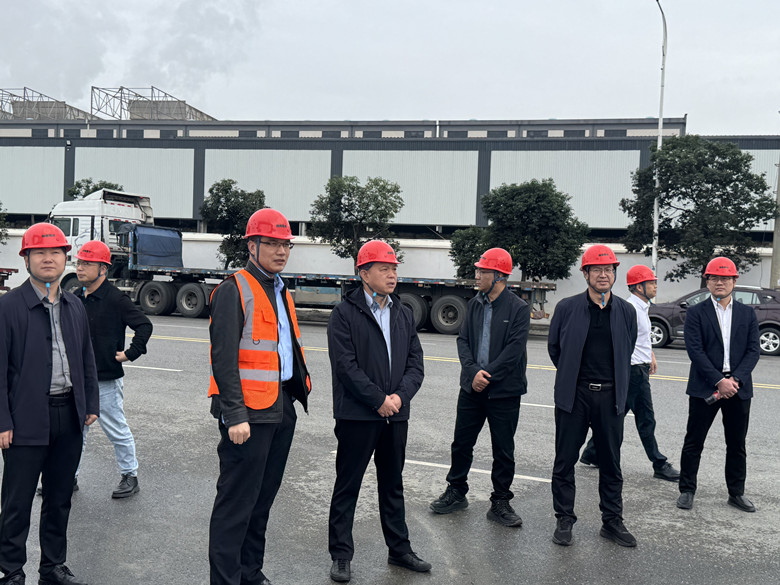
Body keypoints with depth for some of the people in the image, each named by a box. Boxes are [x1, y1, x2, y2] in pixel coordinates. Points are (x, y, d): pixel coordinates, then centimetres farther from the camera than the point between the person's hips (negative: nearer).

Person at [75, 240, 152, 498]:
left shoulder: (116, 299, -12)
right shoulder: (76, 298, 8)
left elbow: (144, 325, -12)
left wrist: (131, 353, -15)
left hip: (107, 381, -6)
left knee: (117, 431, 6)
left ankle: (130, 476, 20)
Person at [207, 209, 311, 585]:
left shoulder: (281, 292, 17)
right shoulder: (234, 291, -10)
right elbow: (223, 357, -17)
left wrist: (299, 388, 15)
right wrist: (234, 415, -21)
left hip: (282, 408, 9)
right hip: (249, 411, -9)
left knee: (263, 497, 17)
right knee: (237, 501, -1)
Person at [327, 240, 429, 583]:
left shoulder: (404, 314, 11)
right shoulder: (345, 313, -8)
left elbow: (415, 362, 7)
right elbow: (346, 365, -16)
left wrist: (400, 395, -10)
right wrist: (379, 400, -16)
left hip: (395, 414, 6)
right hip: (357, 414, -5)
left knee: (393, 485, 17)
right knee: (347, 487, 6)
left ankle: (399, 549, 30)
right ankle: (341, 555, 17)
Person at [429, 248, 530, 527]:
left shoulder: (519, 308, -9)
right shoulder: (475, 304, 8)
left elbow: (514, 349, -15)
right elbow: (463, 340, 3)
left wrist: (487, 375, -16)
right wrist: (473, 371, -13)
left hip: (504, 391, -5)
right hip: (472, 388, 5)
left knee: (503, 451, 7)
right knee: (461, 443, 13)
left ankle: (500, 503, 21)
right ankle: (456, 492, 30)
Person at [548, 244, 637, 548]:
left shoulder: (626, 311, 4)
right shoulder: (567, 308, -3)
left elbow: (627, 353, 16)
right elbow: (554, 347, 9)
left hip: (610, 397, 2)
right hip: (574, 396, -2)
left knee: (611, 463, 10)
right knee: (565, 461, 5)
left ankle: (612, 521, 24)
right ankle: (564, 520, 19)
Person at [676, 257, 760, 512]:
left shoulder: (747, 314, 9)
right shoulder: (696, 313, -1)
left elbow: (753, 350, 2)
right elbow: (695, 350, -9)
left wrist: (735, 379, -12)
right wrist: (719, 381, -17)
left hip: (738, 388, 3)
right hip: (705, 389, -3)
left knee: (737, 444, 12)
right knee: (694, 442, 4)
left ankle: (736, 492, 24)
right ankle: (687, 490, 15)